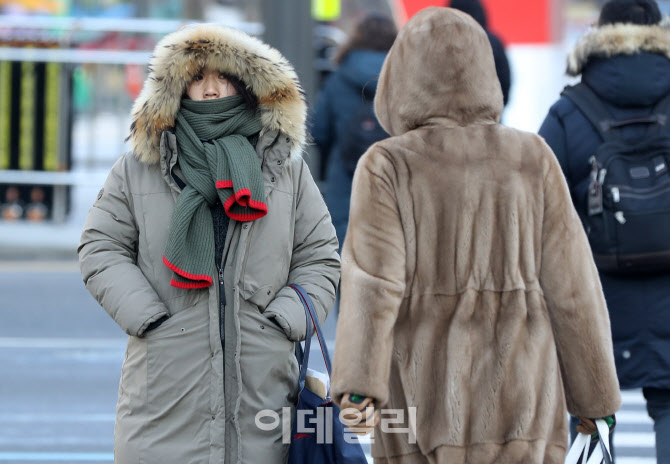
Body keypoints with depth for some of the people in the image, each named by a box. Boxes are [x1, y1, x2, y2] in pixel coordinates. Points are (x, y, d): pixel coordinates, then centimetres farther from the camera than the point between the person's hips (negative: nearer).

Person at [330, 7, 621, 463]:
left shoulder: (387, 167, -3)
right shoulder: (532, 160, 2)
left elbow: (373, 279, -16)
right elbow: (571, 287, 2)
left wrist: (358, 392, -26)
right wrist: (594, 397, 11)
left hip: (428, 401, -1)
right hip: (516, 400, 1)